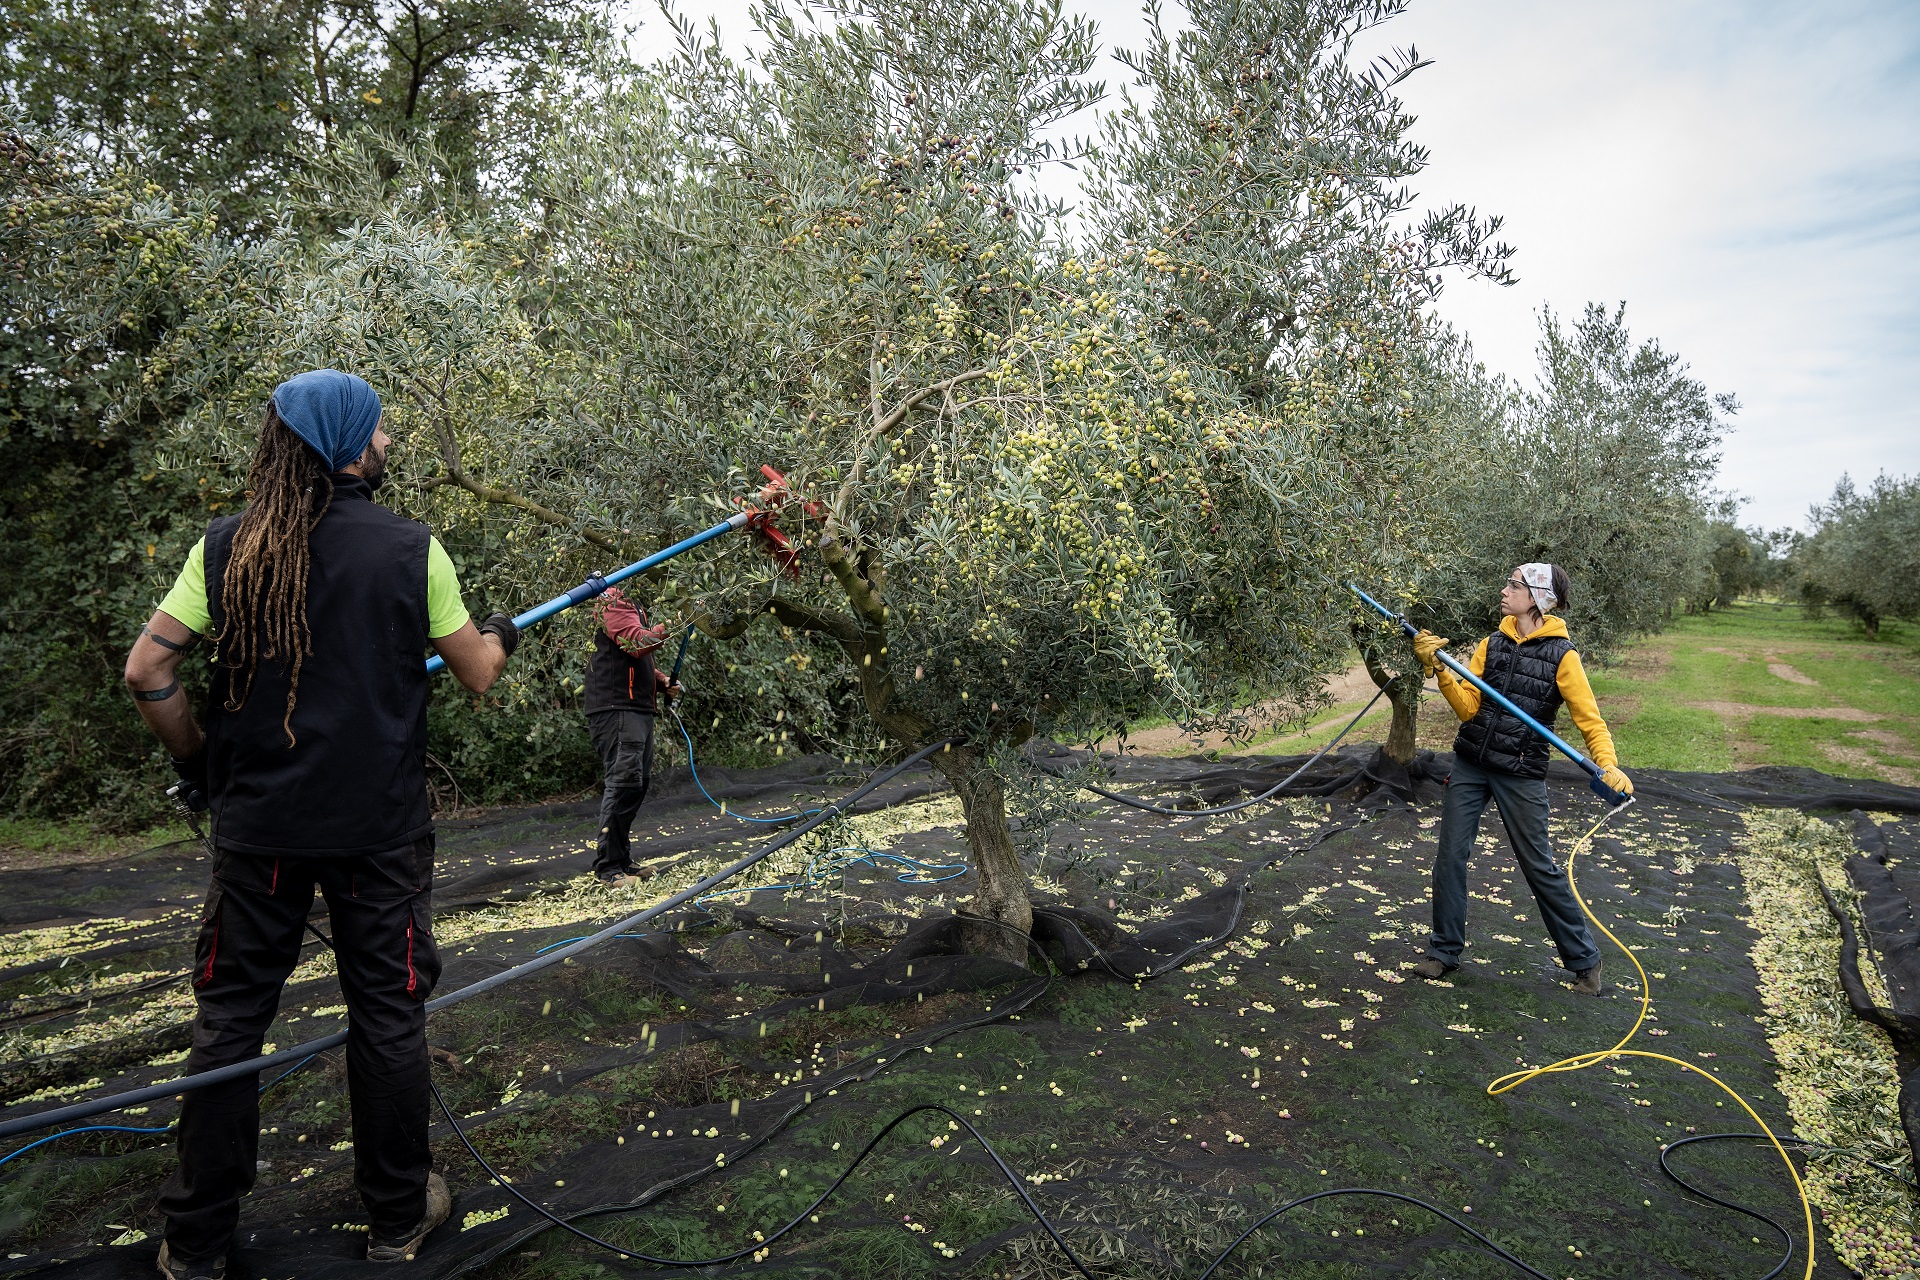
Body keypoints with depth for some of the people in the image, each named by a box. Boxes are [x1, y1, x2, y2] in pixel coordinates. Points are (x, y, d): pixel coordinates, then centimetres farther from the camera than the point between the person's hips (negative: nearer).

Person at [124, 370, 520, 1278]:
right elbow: (475, 674, -1)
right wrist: (500, 634, 21)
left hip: (257, 826, 2)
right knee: (387, 1012, 11)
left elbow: (146, 672, -4)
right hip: (380, 828, -2)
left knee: (230, 1016, 14)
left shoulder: (226, 546, -2)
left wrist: (197, 759, 11)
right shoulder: (412, 550, -8)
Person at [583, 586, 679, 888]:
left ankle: (622, 861, 16)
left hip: (638, 708, 11)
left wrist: (662, 681, 13)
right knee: (624, 781, -15)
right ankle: (608, 866, -11)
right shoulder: (611, 598, -7)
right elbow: (636, 643, -20)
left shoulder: (628, 603, 25)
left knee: (638, 783, 10)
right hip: (616, 708, -11)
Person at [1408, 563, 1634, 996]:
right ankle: (1444, 951, 20)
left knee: (1539, 866, 2)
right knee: (1450, 856, 5)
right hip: (1470, 765, 4)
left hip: (1520, 774, -4)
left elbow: (1590, 719, -8)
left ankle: (1584, 960, 21)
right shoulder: (1492, 644, 5)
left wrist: (1608, 765, -24)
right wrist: (1440, 669, -13)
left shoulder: (1561, 654, -7)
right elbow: (1469, 707, 0)